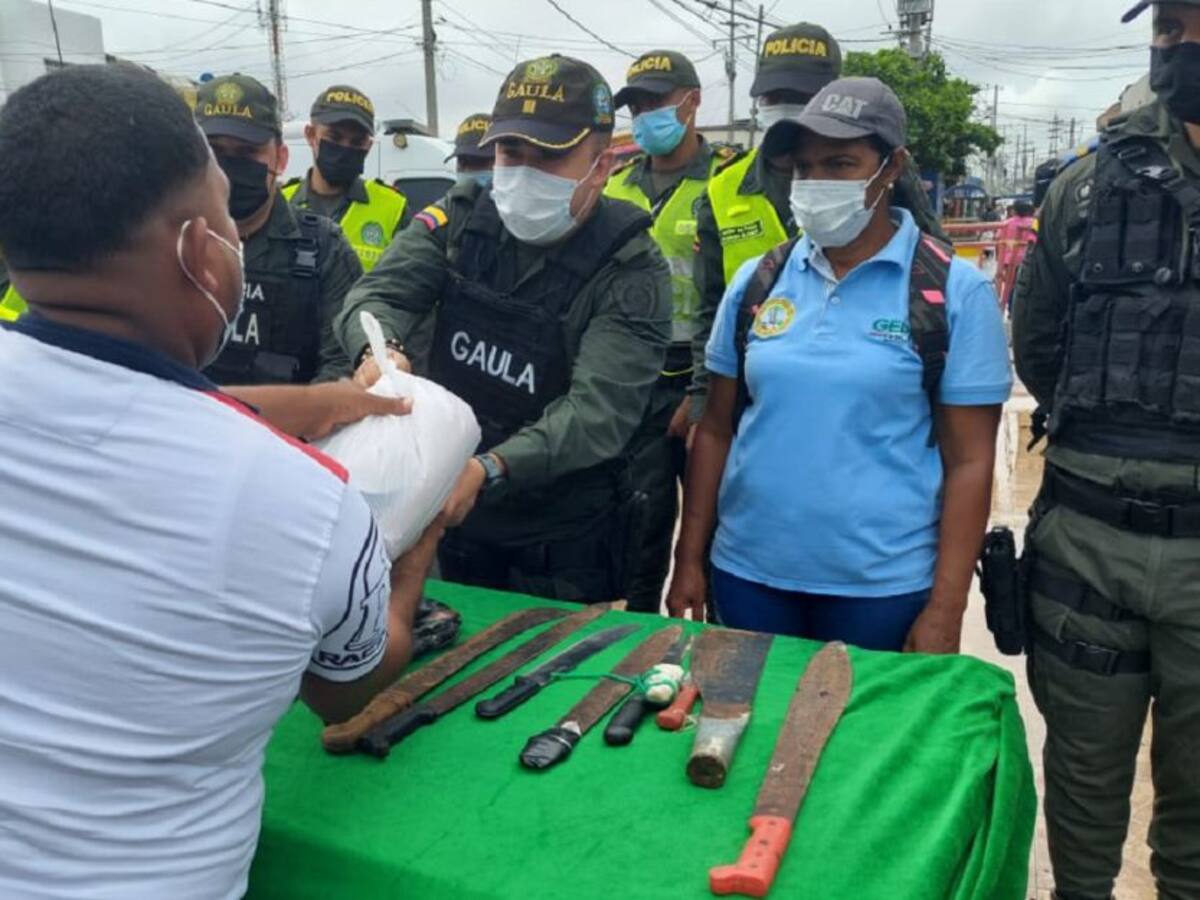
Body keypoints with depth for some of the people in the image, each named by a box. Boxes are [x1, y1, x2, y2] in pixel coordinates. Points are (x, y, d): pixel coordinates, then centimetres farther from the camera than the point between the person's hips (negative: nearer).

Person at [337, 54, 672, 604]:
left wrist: (489, 469, -42)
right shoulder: (461, 218, -5)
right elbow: (378, 293, -13)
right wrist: (380, 350, -38)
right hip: (448, 511, 4)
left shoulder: (630, 270, -17)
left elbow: (600, 410, -26)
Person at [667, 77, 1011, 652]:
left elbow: (968, 461, -7)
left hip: (882, 587, -3)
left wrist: (944, 610, -10)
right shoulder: (756, 281, 3)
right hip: (747, 573, 3)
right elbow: (717, 428, 7)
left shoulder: (955, 292, -6)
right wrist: (689, 560, 4)